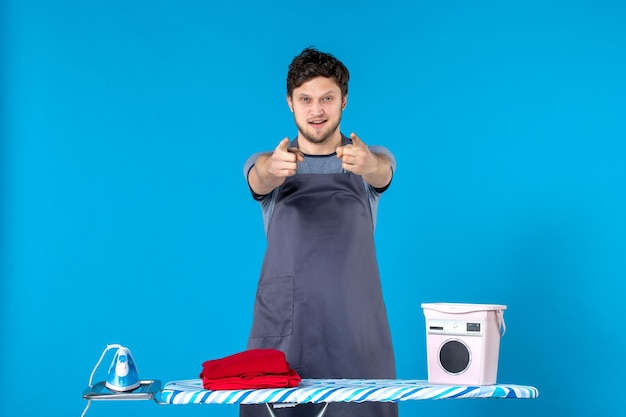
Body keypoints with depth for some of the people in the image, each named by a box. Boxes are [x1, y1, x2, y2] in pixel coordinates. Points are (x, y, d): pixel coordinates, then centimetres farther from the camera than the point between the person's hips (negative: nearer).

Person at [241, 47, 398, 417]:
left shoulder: (372, 159, 5)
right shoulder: (266, 165, 6)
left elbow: (383, 169, -19)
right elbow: (260, 176, -18)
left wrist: (367, 163, -44)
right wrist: (273, 168, -44)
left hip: (356, 331, 0)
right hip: (282, 331, 0)